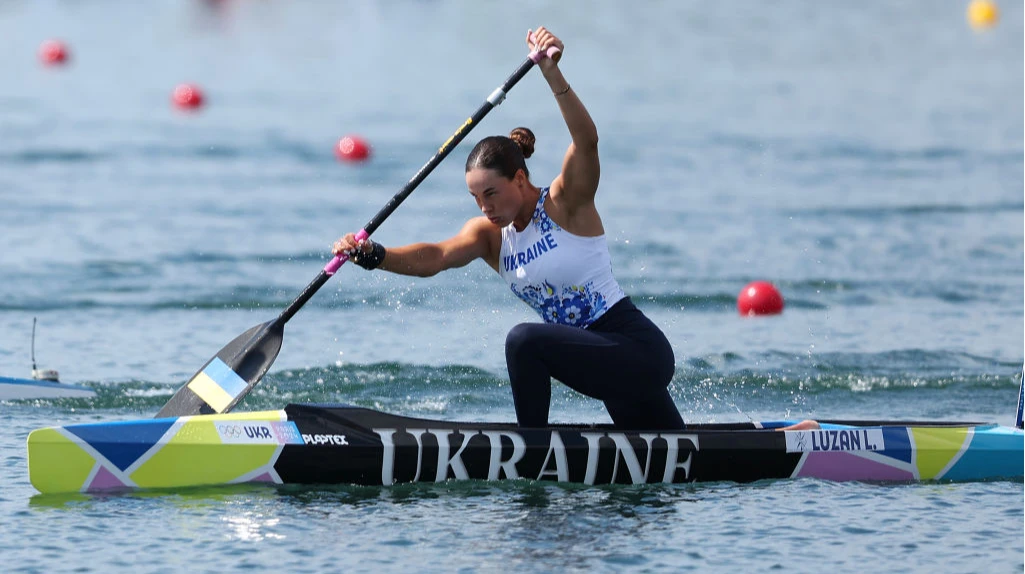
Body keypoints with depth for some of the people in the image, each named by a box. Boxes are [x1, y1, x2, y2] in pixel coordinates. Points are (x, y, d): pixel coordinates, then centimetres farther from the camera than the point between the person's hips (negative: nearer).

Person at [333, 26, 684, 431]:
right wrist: (374, 256, -32)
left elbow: (586, 140, -30)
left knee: (525, 341, -28)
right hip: (606, 362, 9)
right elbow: (436, 256, -14)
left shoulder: (566, 203, -12)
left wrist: (552, 74, -43)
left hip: (638, 350, -9)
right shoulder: (490, 235, 4)